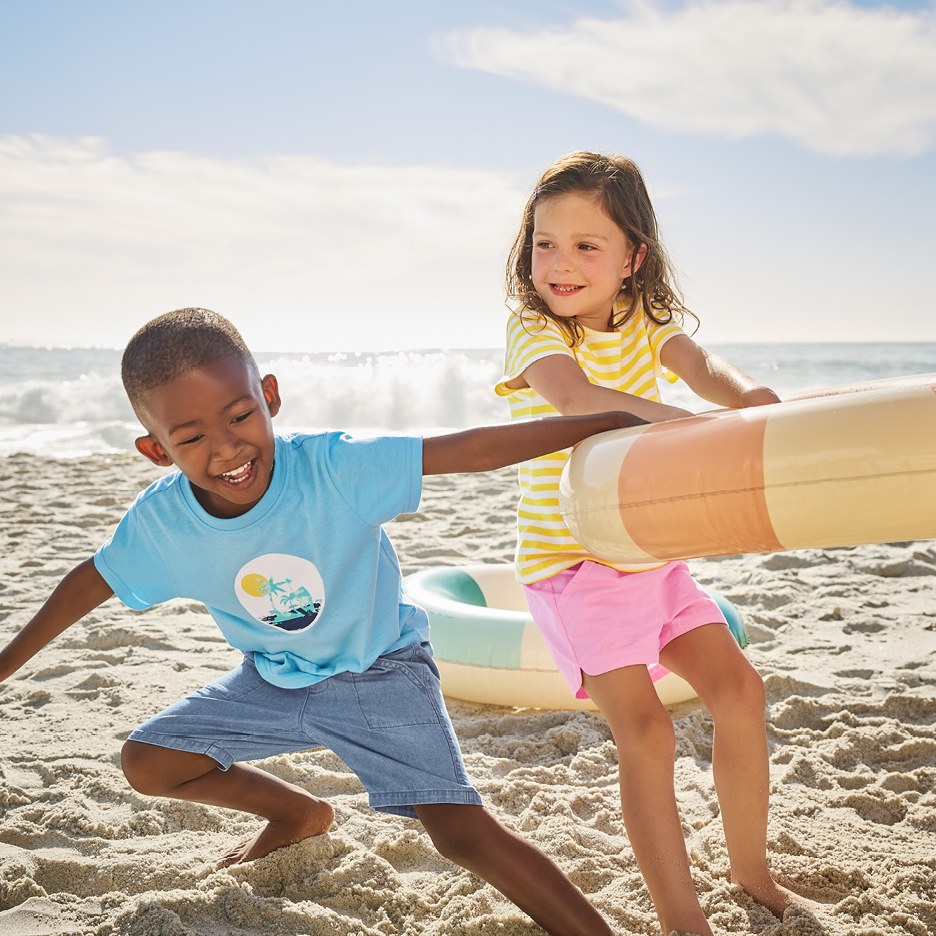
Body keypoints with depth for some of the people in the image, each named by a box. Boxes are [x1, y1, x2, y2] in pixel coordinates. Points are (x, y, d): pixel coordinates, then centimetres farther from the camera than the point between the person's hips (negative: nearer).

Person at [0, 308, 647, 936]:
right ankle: (300, 814, 32)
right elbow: (95, 579, 3)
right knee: (147, 764, 10)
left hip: (378, 672, -5)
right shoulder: (158, 522, -17)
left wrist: (610, 422, -36)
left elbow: (468, 450, -33)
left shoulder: (333, 469, -31)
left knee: (464, 833, -19)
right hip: (273, 681, 6)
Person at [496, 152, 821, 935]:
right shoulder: (535, 330, -13)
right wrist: (676, 423, -53)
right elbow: (578, 397, -35)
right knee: (644, 728, -15)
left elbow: (698, 362, -19)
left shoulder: (645, 321, 2)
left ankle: (751, 867, 25)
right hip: (570, 563, -6)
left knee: (738, 687, 5)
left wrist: (748, 395, -43)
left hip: (652, 555, 6)